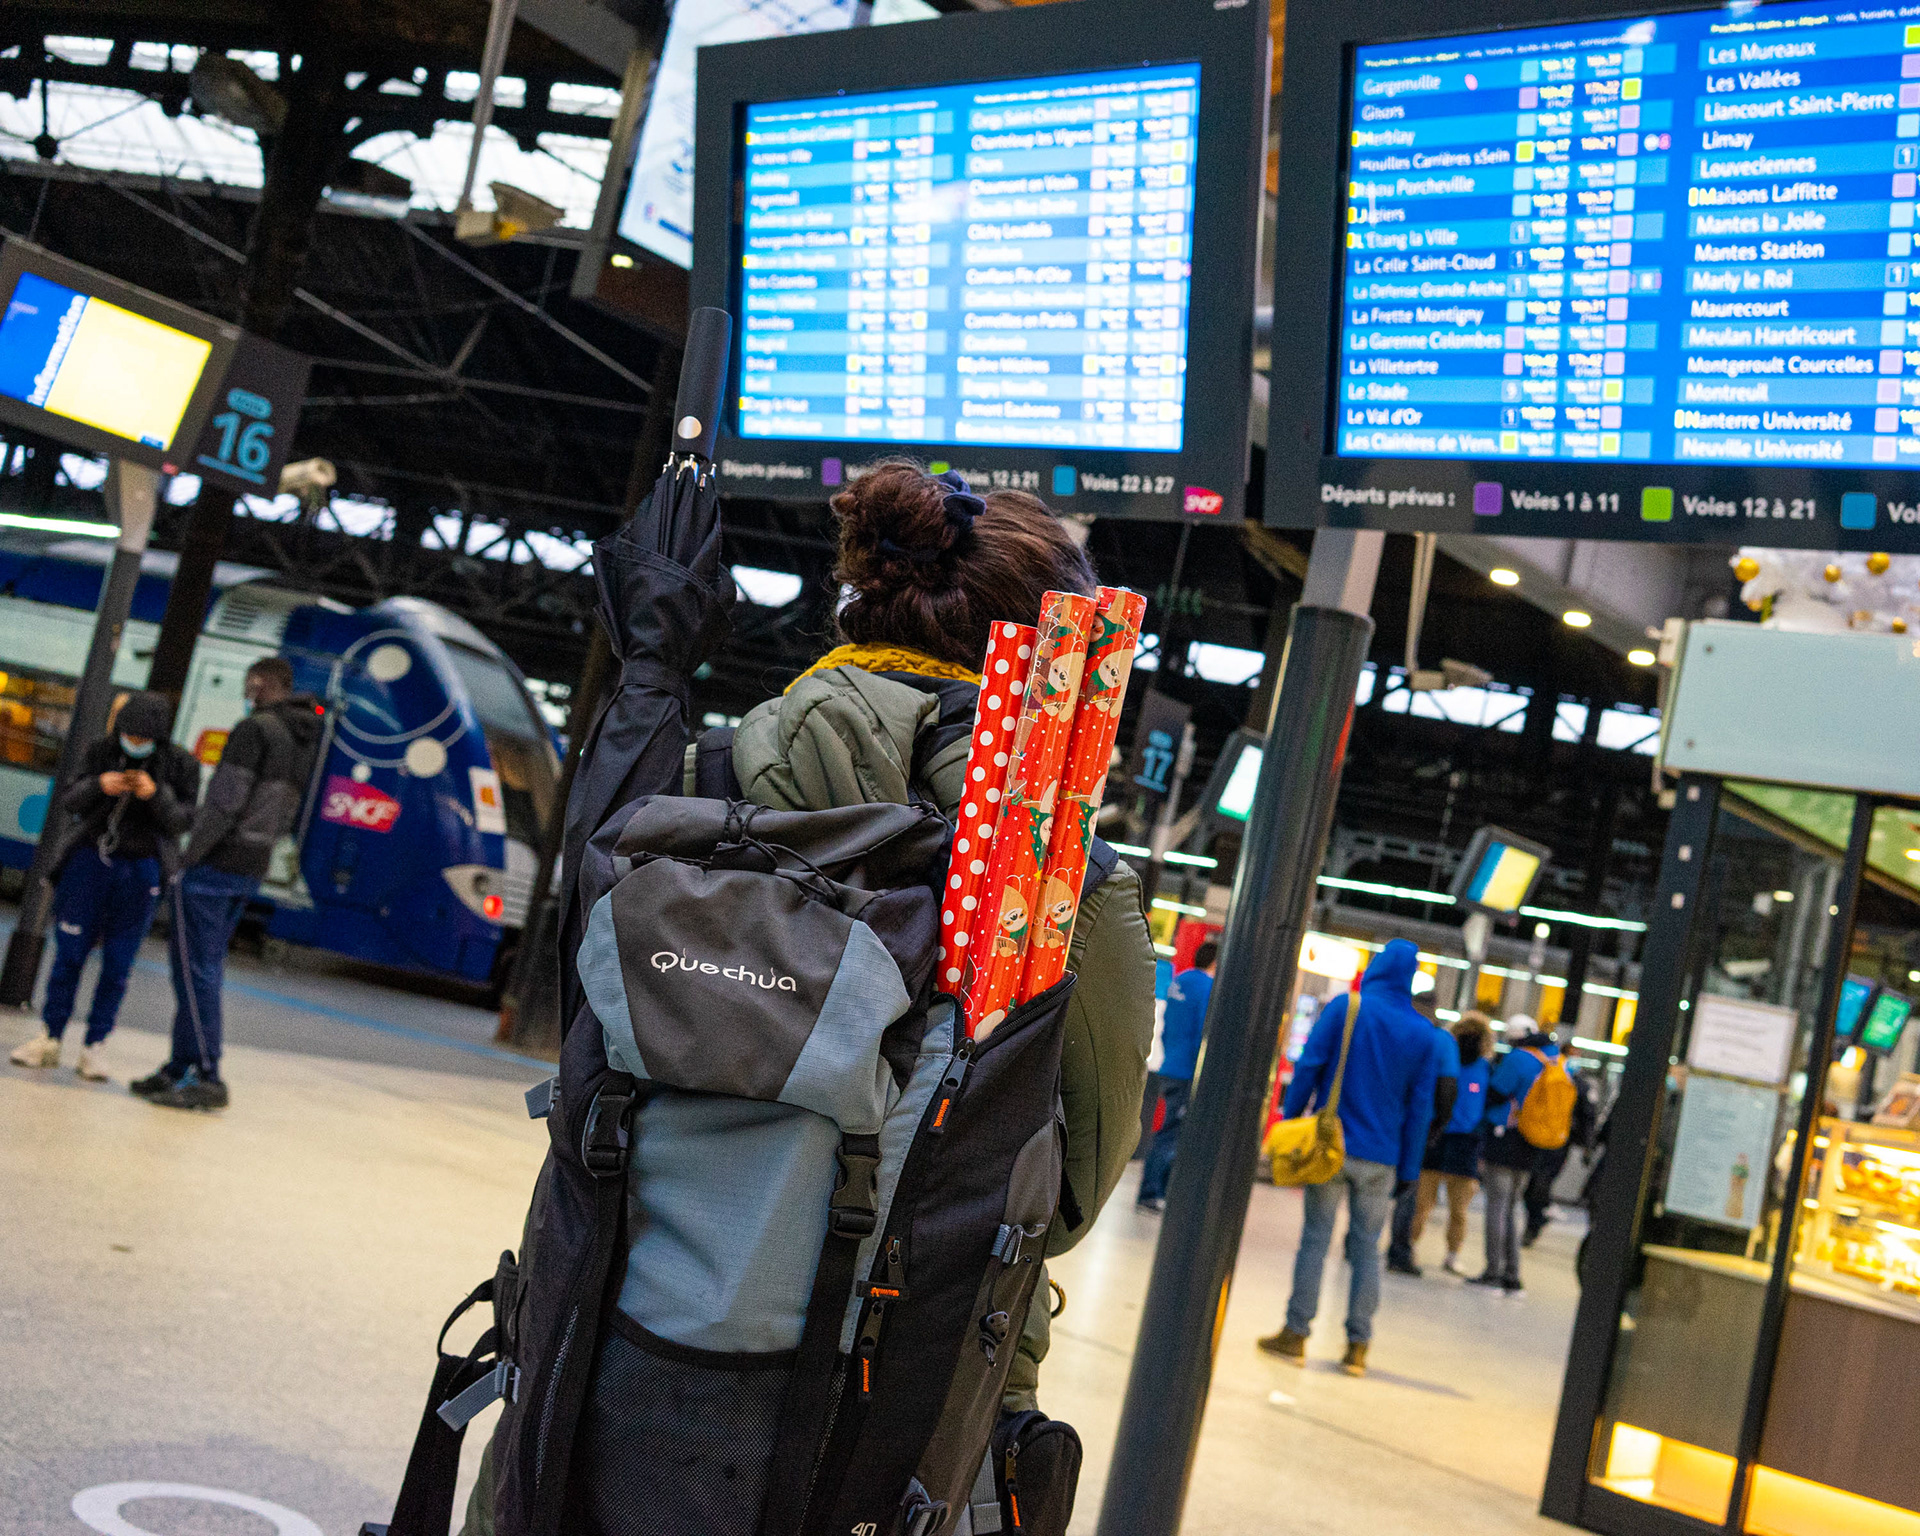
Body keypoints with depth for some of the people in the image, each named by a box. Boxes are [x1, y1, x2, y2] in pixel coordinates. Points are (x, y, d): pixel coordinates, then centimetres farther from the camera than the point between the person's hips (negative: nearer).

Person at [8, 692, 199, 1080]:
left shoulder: (180, 765, -5)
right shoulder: (102, 751, -1)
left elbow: (181, 821, -9)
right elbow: (69, 801, -1)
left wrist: (156, 794, -27)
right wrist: (98, 786, -22)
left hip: (141, 871, -1)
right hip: (90, 860, 1)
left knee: (117, 965, 0)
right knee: (69, 953, 2)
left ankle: (92, 1048, 9)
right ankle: (50, 1038, 13)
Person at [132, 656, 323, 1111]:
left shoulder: (255, 729, -14)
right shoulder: (305, 739, 13)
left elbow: (224, 804, -19)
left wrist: (185, 860, -15)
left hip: (214, 867, -8)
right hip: (252, 871, 9)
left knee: (196, 970, -5)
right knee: (205, 969, 14)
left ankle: (207, 1077, -7)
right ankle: (179, 1069, 18)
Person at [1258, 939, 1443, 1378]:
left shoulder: (1344, 1009, -2)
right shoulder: (1424, 1034, 5)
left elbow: (1308, 1070, -6)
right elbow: (1420, 1106, 5)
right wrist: (1407, 1171, 9)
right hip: (1381, 1158, 2)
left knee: (1315, 1238, 3)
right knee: (1367, 1248, 8)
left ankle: (1296, 1334, 4)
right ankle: (1357, 1345, 8)